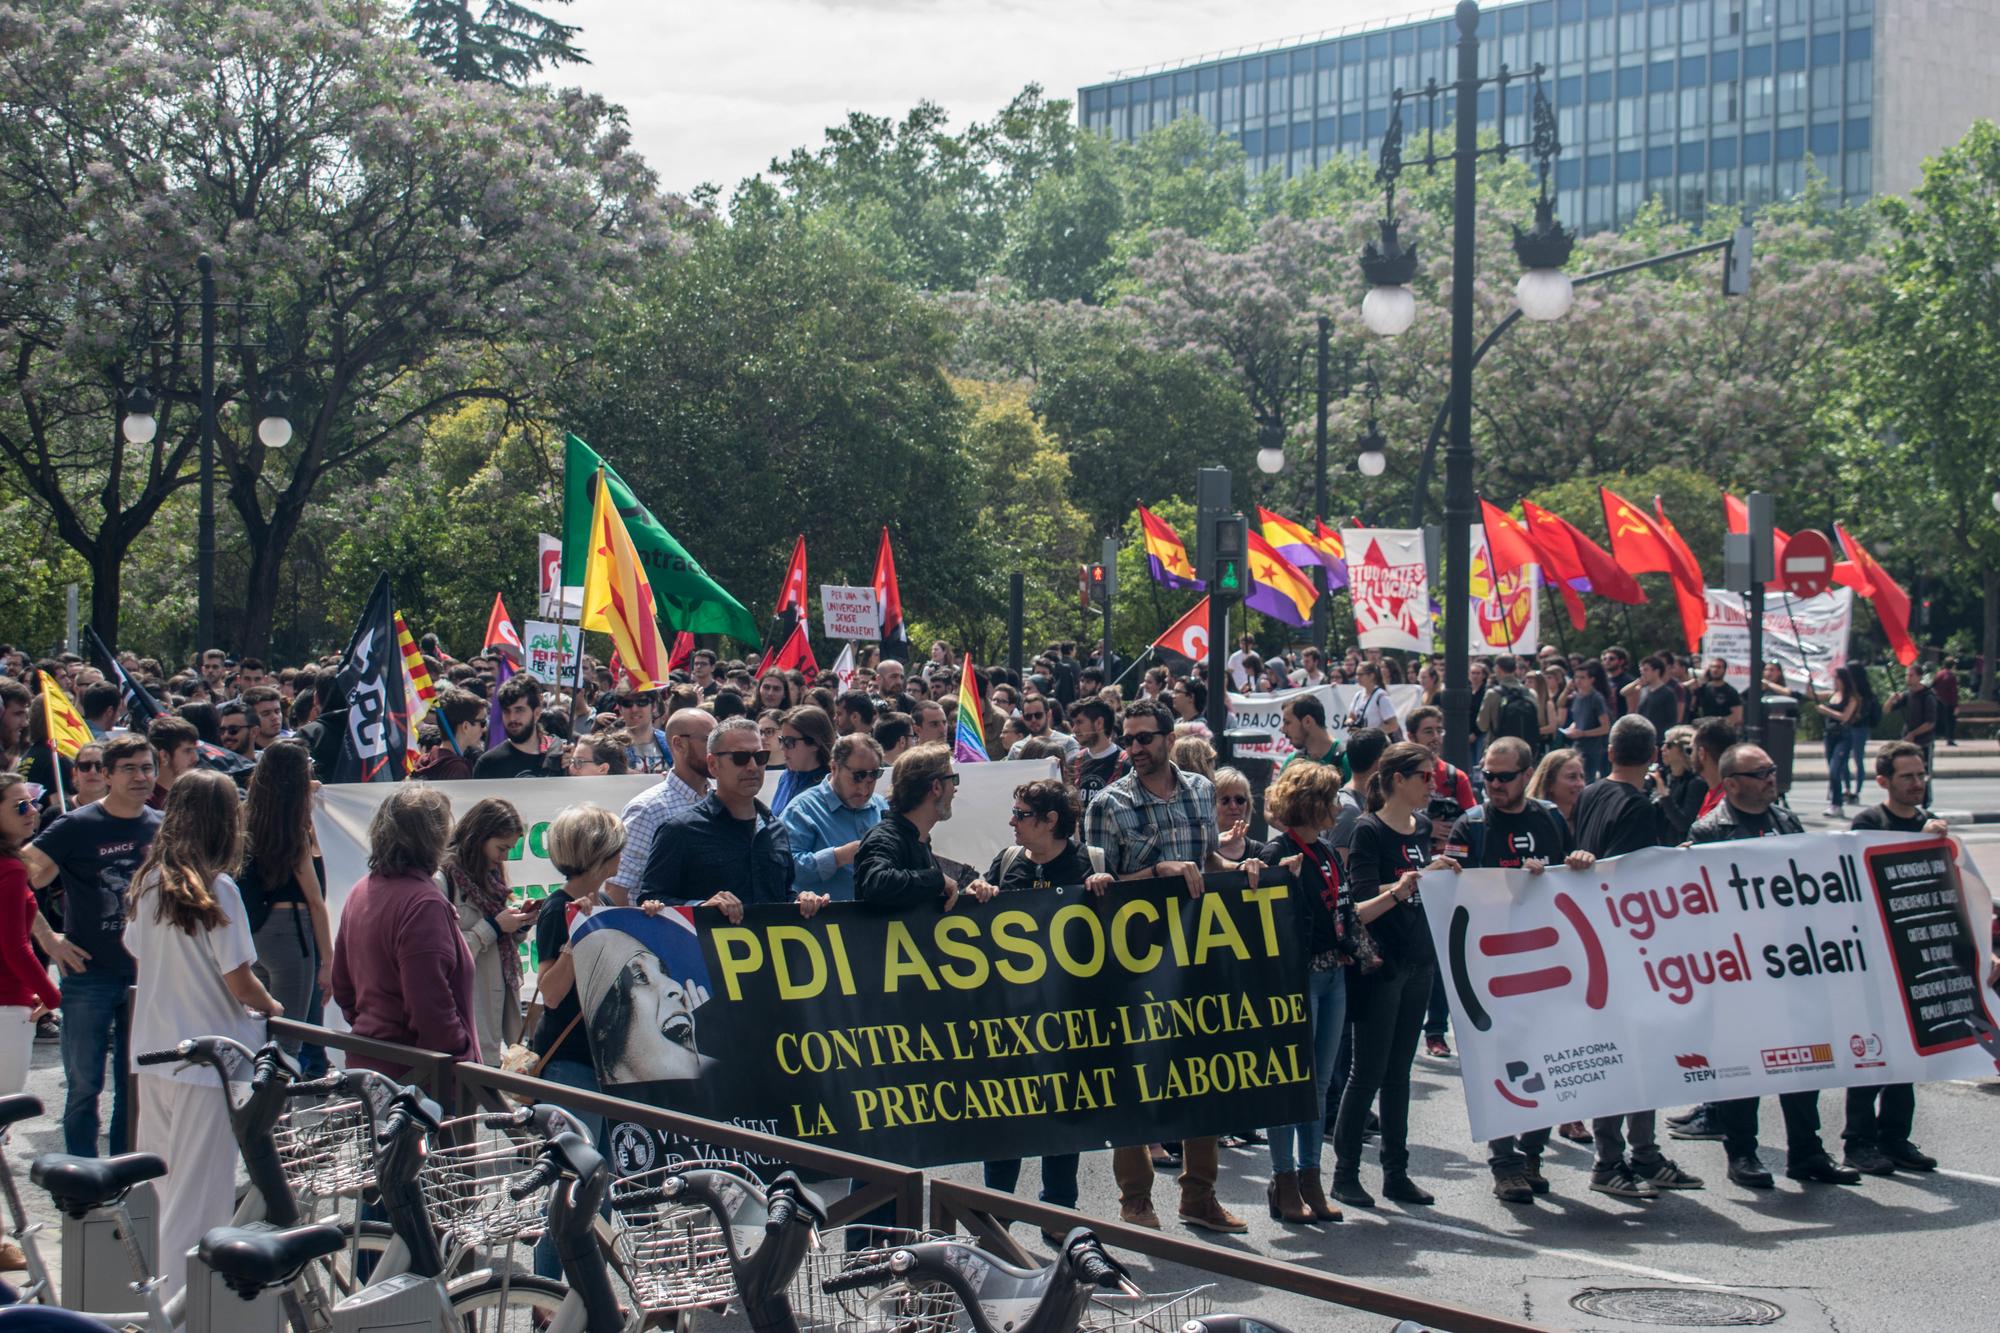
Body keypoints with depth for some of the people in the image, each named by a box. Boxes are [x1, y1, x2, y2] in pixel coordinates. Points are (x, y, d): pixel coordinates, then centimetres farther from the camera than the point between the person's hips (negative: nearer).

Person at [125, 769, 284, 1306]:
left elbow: (139, 959, 13)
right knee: (198, 1199, 0)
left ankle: (153, 1294, 24)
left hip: (151, 1056, 7)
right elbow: (240, 984, -13)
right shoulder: (216, 890, -15)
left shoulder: (147, 883, 4)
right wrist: (271, 1009, 5)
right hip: (206, 1058, -7)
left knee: (155, 1187, 16)